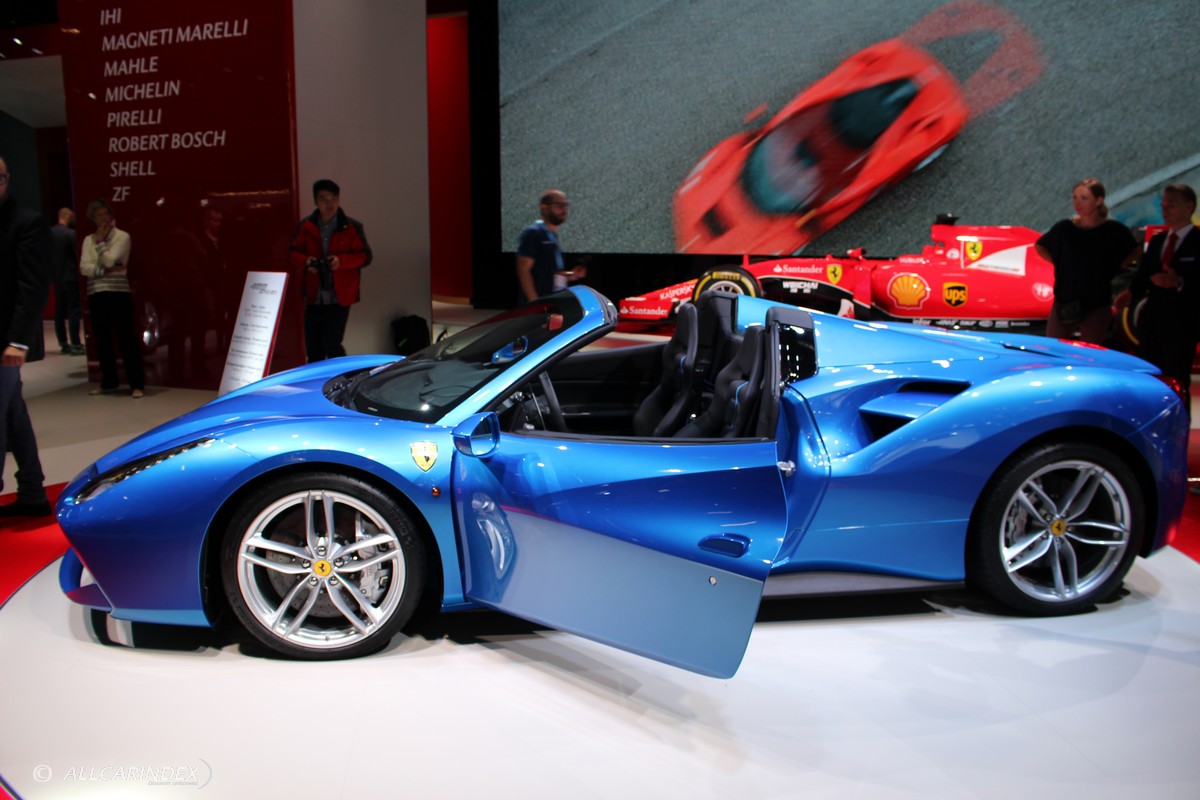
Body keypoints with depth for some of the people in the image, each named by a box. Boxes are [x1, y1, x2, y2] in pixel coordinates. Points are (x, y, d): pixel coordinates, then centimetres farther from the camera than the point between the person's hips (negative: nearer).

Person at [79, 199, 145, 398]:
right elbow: (84, 268, 0)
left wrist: (100, 241, -1)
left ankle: (137, 384, -5)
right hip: (96, 295, 5)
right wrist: (105, 271, -11)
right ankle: (108, 383, 19)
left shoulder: (122, 236, 0)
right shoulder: (88, 240, 12)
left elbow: (110, 260, -12)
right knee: (102, 340, 9)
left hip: (119, 293, -5)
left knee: (127, 339, -6)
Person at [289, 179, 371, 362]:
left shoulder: (351, 227, -2)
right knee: (313, 350, 7)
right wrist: (306, 261, -12)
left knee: (331, 344, -9)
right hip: (313, 297, 3)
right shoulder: (306, 226, 4)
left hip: (340, 297, -3)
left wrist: (341, 261, -18)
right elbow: (294, 253, 11)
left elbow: (365, 256, -1)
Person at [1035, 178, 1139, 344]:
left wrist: (1113, 268, 1)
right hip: (1064, 304, 1)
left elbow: (1135, 253, 13)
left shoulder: (1114, 230, -4)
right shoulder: (1064, 228, -2)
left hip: (1097, 306, -1)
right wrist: (1059, 263, 4)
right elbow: (1040, 247, 15)